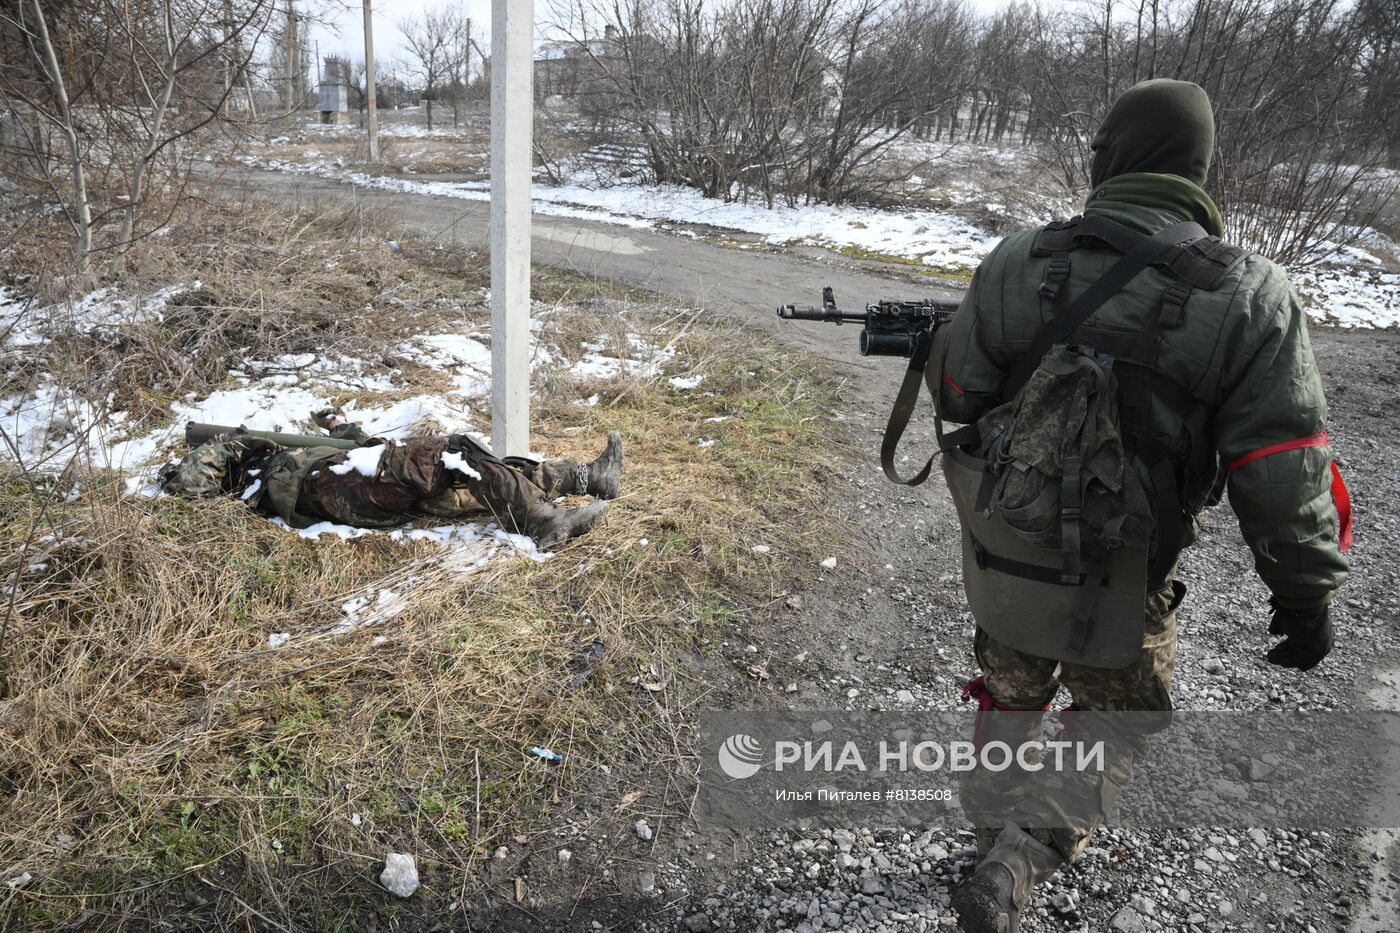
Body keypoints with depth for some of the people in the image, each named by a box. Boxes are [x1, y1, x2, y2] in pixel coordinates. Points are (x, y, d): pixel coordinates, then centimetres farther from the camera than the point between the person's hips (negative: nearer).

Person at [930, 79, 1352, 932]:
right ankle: (1019, 862, 11)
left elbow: (958, 394, -2)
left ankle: (1004, 837, 45)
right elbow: (1284, 475, -13)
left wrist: (938, 341, 20)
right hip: (1118, 583, -2)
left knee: (1012, 701, 26)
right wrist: (1309, 593, 0)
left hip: (1001, 559, 2)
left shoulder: (1016, 263, -12)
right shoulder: (1251, 299, -15)